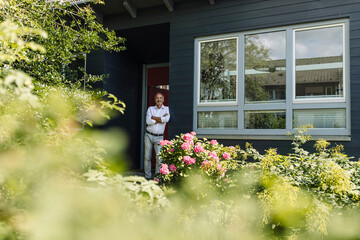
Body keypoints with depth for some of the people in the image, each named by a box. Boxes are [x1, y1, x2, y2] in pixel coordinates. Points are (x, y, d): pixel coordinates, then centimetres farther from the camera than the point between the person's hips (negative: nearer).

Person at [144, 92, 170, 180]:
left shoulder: (166, 109, 5)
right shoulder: (150, 108, 6)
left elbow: (166, 119, -16)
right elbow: (148, 121, -9)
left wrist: (153, 117, -8)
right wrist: (160, 119, -10)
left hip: (159, 137, -1)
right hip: (149, 135, 1)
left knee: (159, 157, -7)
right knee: (147, 156, 4)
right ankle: (147, 176, 14)